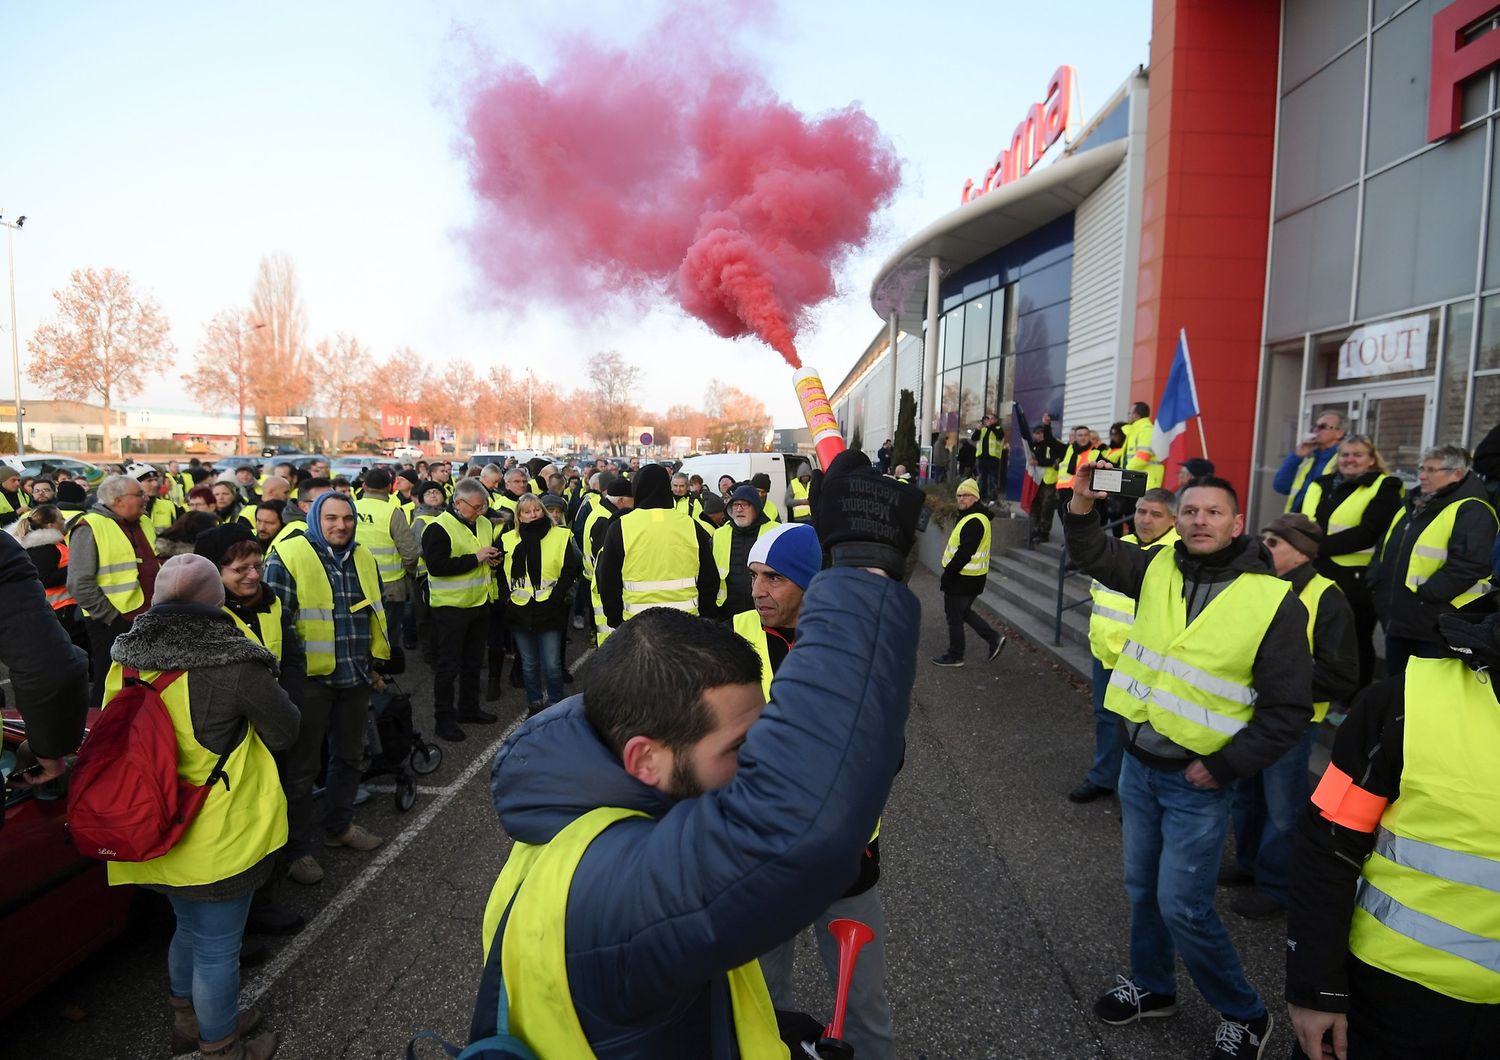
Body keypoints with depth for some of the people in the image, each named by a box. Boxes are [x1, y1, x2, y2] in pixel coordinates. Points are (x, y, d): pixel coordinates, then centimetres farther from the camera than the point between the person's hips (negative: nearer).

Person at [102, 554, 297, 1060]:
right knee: (217, 948, 14)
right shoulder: (233, 664, -24)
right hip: (218, 839, -6)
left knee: (189, 929, 29)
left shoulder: (128, 659, -6)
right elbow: (284, 731, -12)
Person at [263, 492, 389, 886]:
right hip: (310, 677, -6)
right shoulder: (289, 556, -11)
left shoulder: (363, 558, 10)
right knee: (303, 766, 5)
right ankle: (298, 848, 18)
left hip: (355, 676, 6)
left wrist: (376, 660, 18)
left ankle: (339, 825, 38)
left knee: (349, 755, 20)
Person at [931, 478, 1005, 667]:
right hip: (971, 578, 10)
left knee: (954, 616, 3)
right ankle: (994, 639, 20)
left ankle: (954, 656, 15)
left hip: (963, 579, -10)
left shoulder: (974, 522, -22)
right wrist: (949, 572, 16)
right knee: (964, 612, 21)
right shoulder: (971, 517, 13)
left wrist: (946, 575, -20)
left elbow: (964, 554, -26)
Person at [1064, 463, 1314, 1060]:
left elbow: (1288, 709, -10)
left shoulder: (1273, 601, -13)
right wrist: (1085, 499, -13)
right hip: (1138, 764, 5)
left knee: (1182, 907, -1)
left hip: (1197, 783, -5)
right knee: (1142, 886, 18)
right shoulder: (1158, 569, -1)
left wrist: (1225, 767, -13)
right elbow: (1092, 553, 6)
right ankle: (1152, 986, 40)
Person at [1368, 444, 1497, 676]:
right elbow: (1385, 550, 24)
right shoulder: (1413, 506, 18)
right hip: (1398, 620, 9)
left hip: (1436, 625, -8)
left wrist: (1425, 593, -23)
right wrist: (1377, 584, 9)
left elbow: (1468, 564, -23)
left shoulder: (1472, 511, -10)